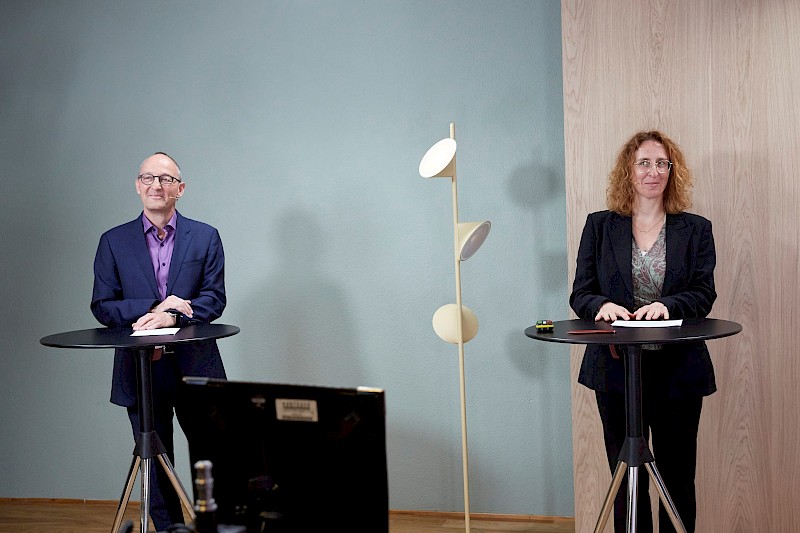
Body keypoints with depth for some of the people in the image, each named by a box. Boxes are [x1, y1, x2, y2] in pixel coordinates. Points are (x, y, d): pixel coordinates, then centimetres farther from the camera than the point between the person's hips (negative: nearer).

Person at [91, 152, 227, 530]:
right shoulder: (114, 242, 5)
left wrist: (171, 317, -20)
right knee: (154, 464, 9)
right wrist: (154, 308, -14)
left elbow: (214, 299, -4)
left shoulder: (205, 237, 4)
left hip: (195, 367, 0)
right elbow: (102, 306, 0)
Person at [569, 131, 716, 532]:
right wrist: (602, 305, -20)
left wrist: (667, 305, -24)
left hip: (678, 371, 0)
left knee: (677, 477, 7)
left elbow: (704, 294, -3)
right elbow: (580, 294, 3)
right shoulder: (599, 227, 7)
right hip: (617, 368, 0)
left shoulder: (696, 229, 6)